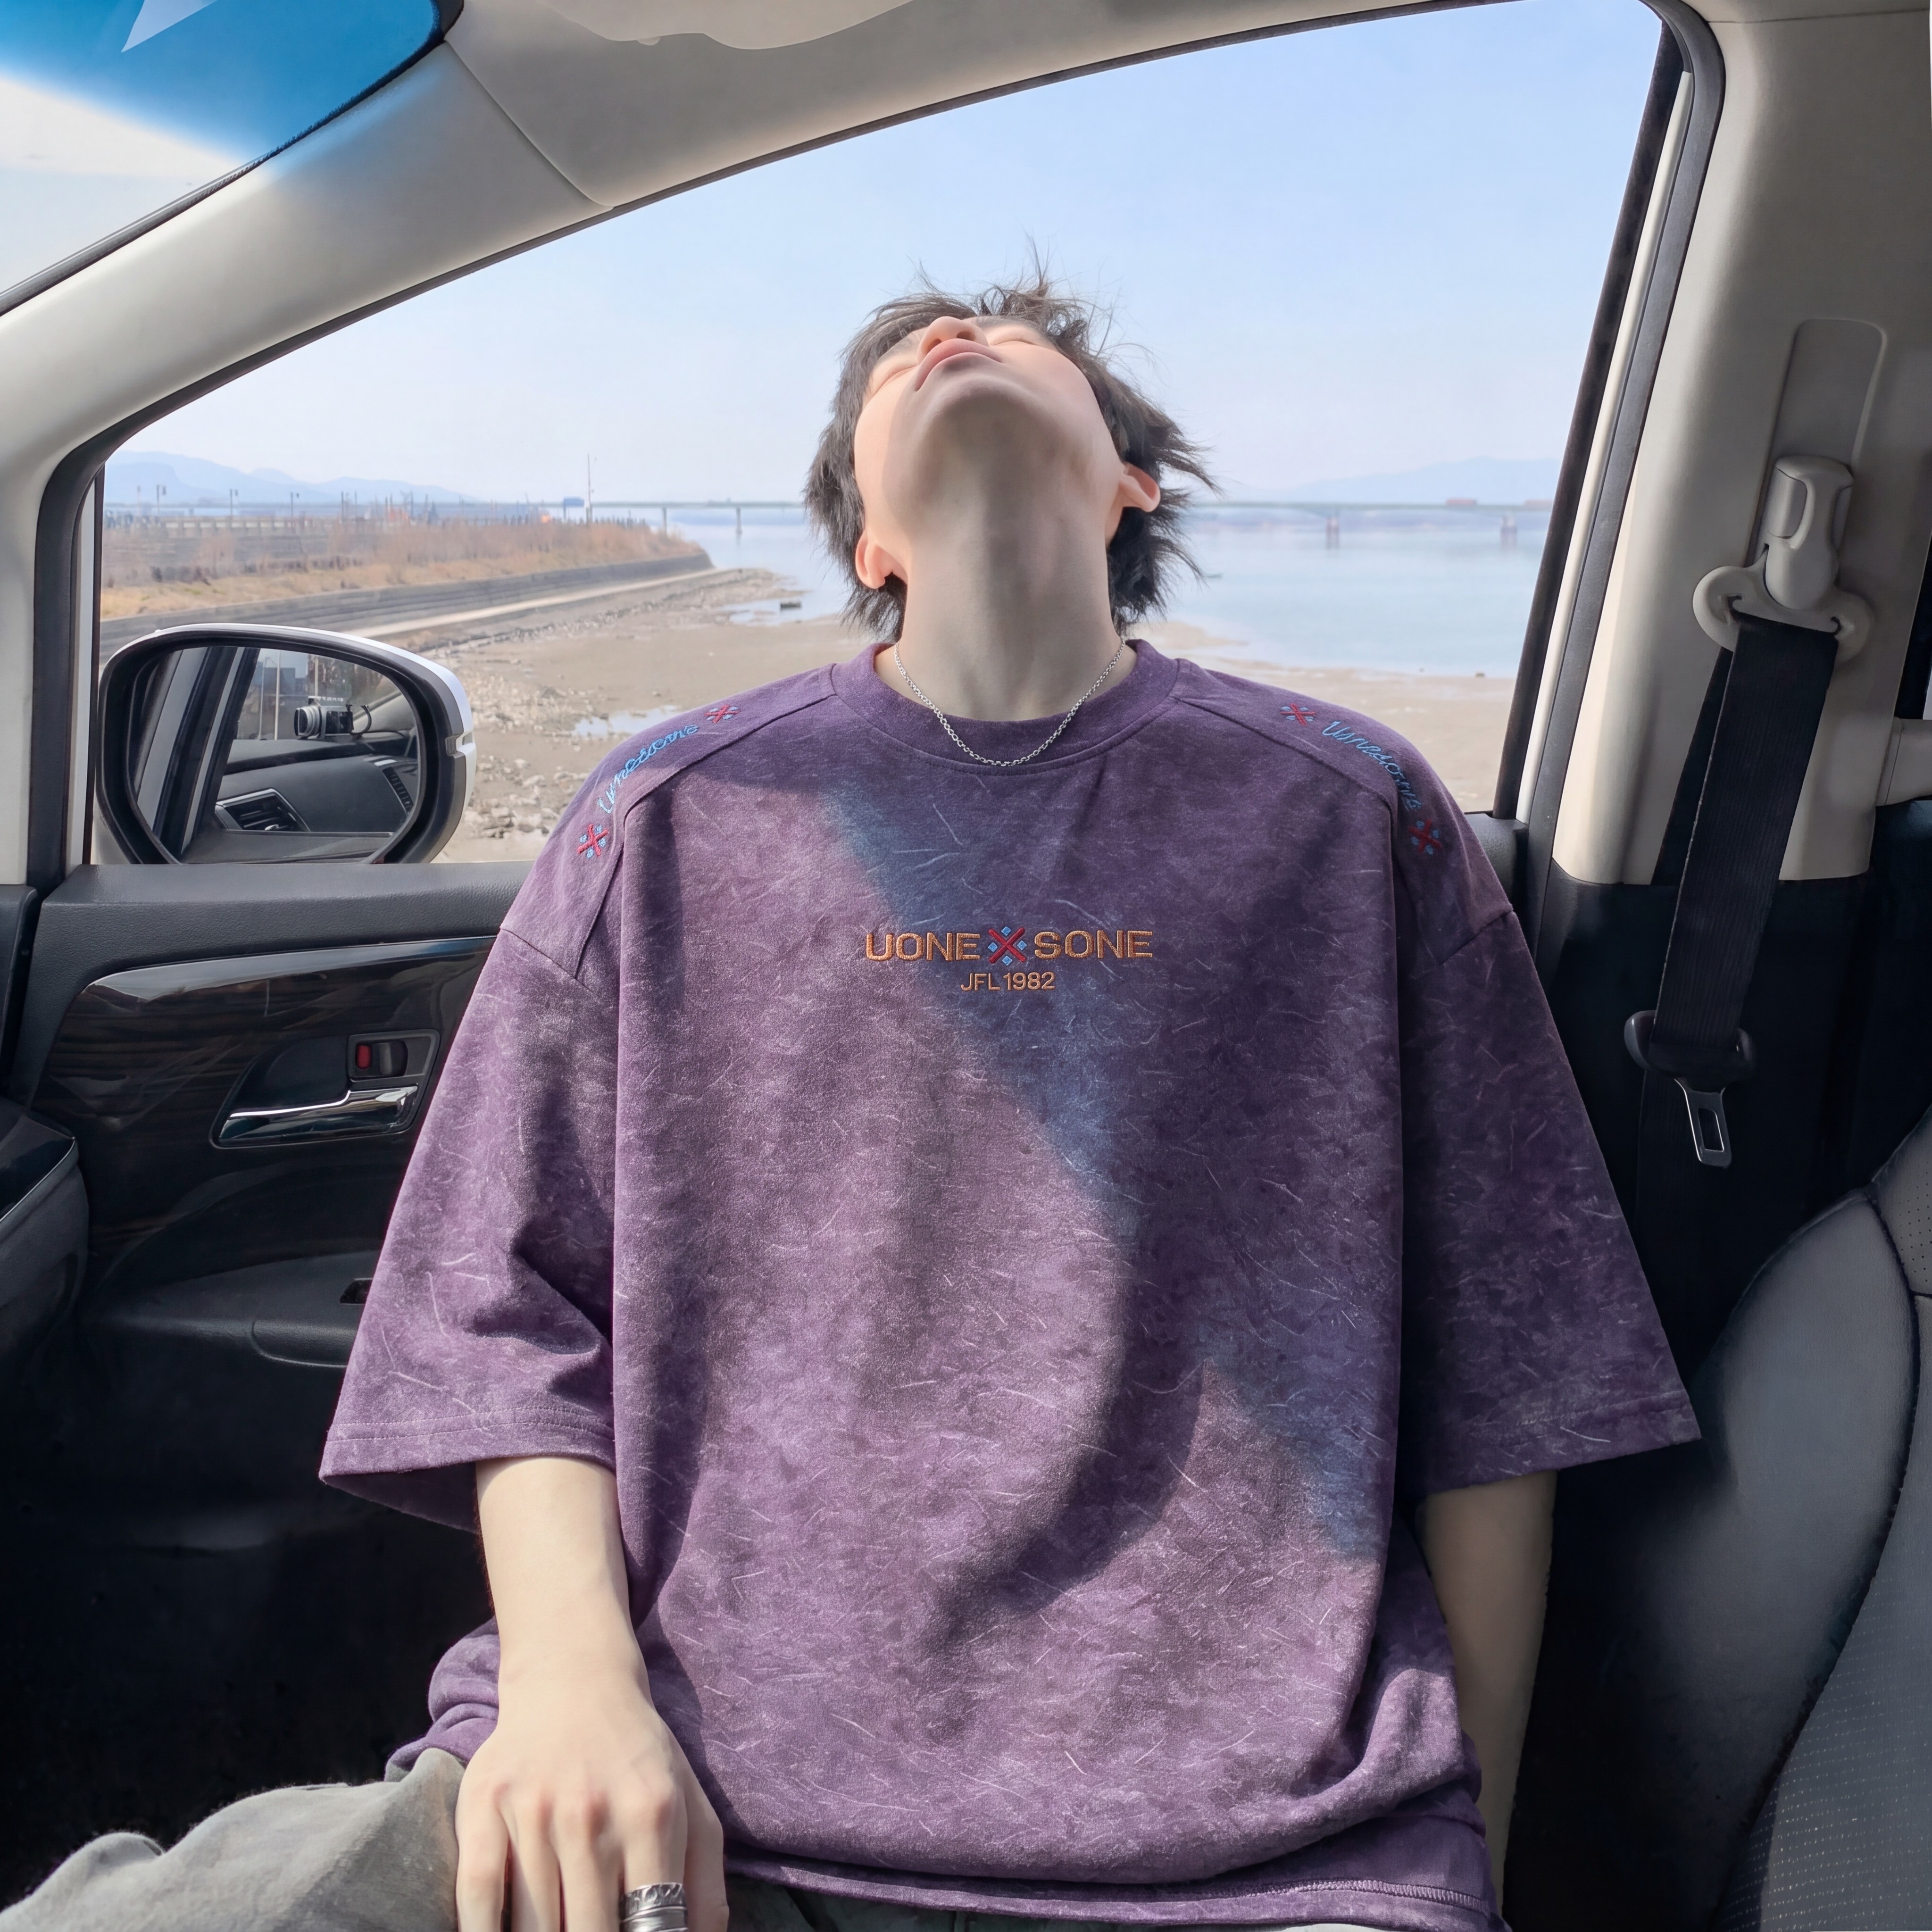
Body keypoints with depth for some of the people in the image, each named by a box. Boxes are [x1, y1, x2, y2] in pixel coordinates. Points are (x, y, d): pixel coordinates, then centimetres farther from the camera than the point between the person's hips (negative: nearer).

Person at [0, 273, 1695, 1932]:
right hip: (683, 1779, 0)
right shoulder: (670, 820, 13)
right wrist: (569, 1675, -7)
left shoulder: (1353, 814, 10)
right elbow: (515, 1306, 10)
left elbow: (1492, 1388, 10)